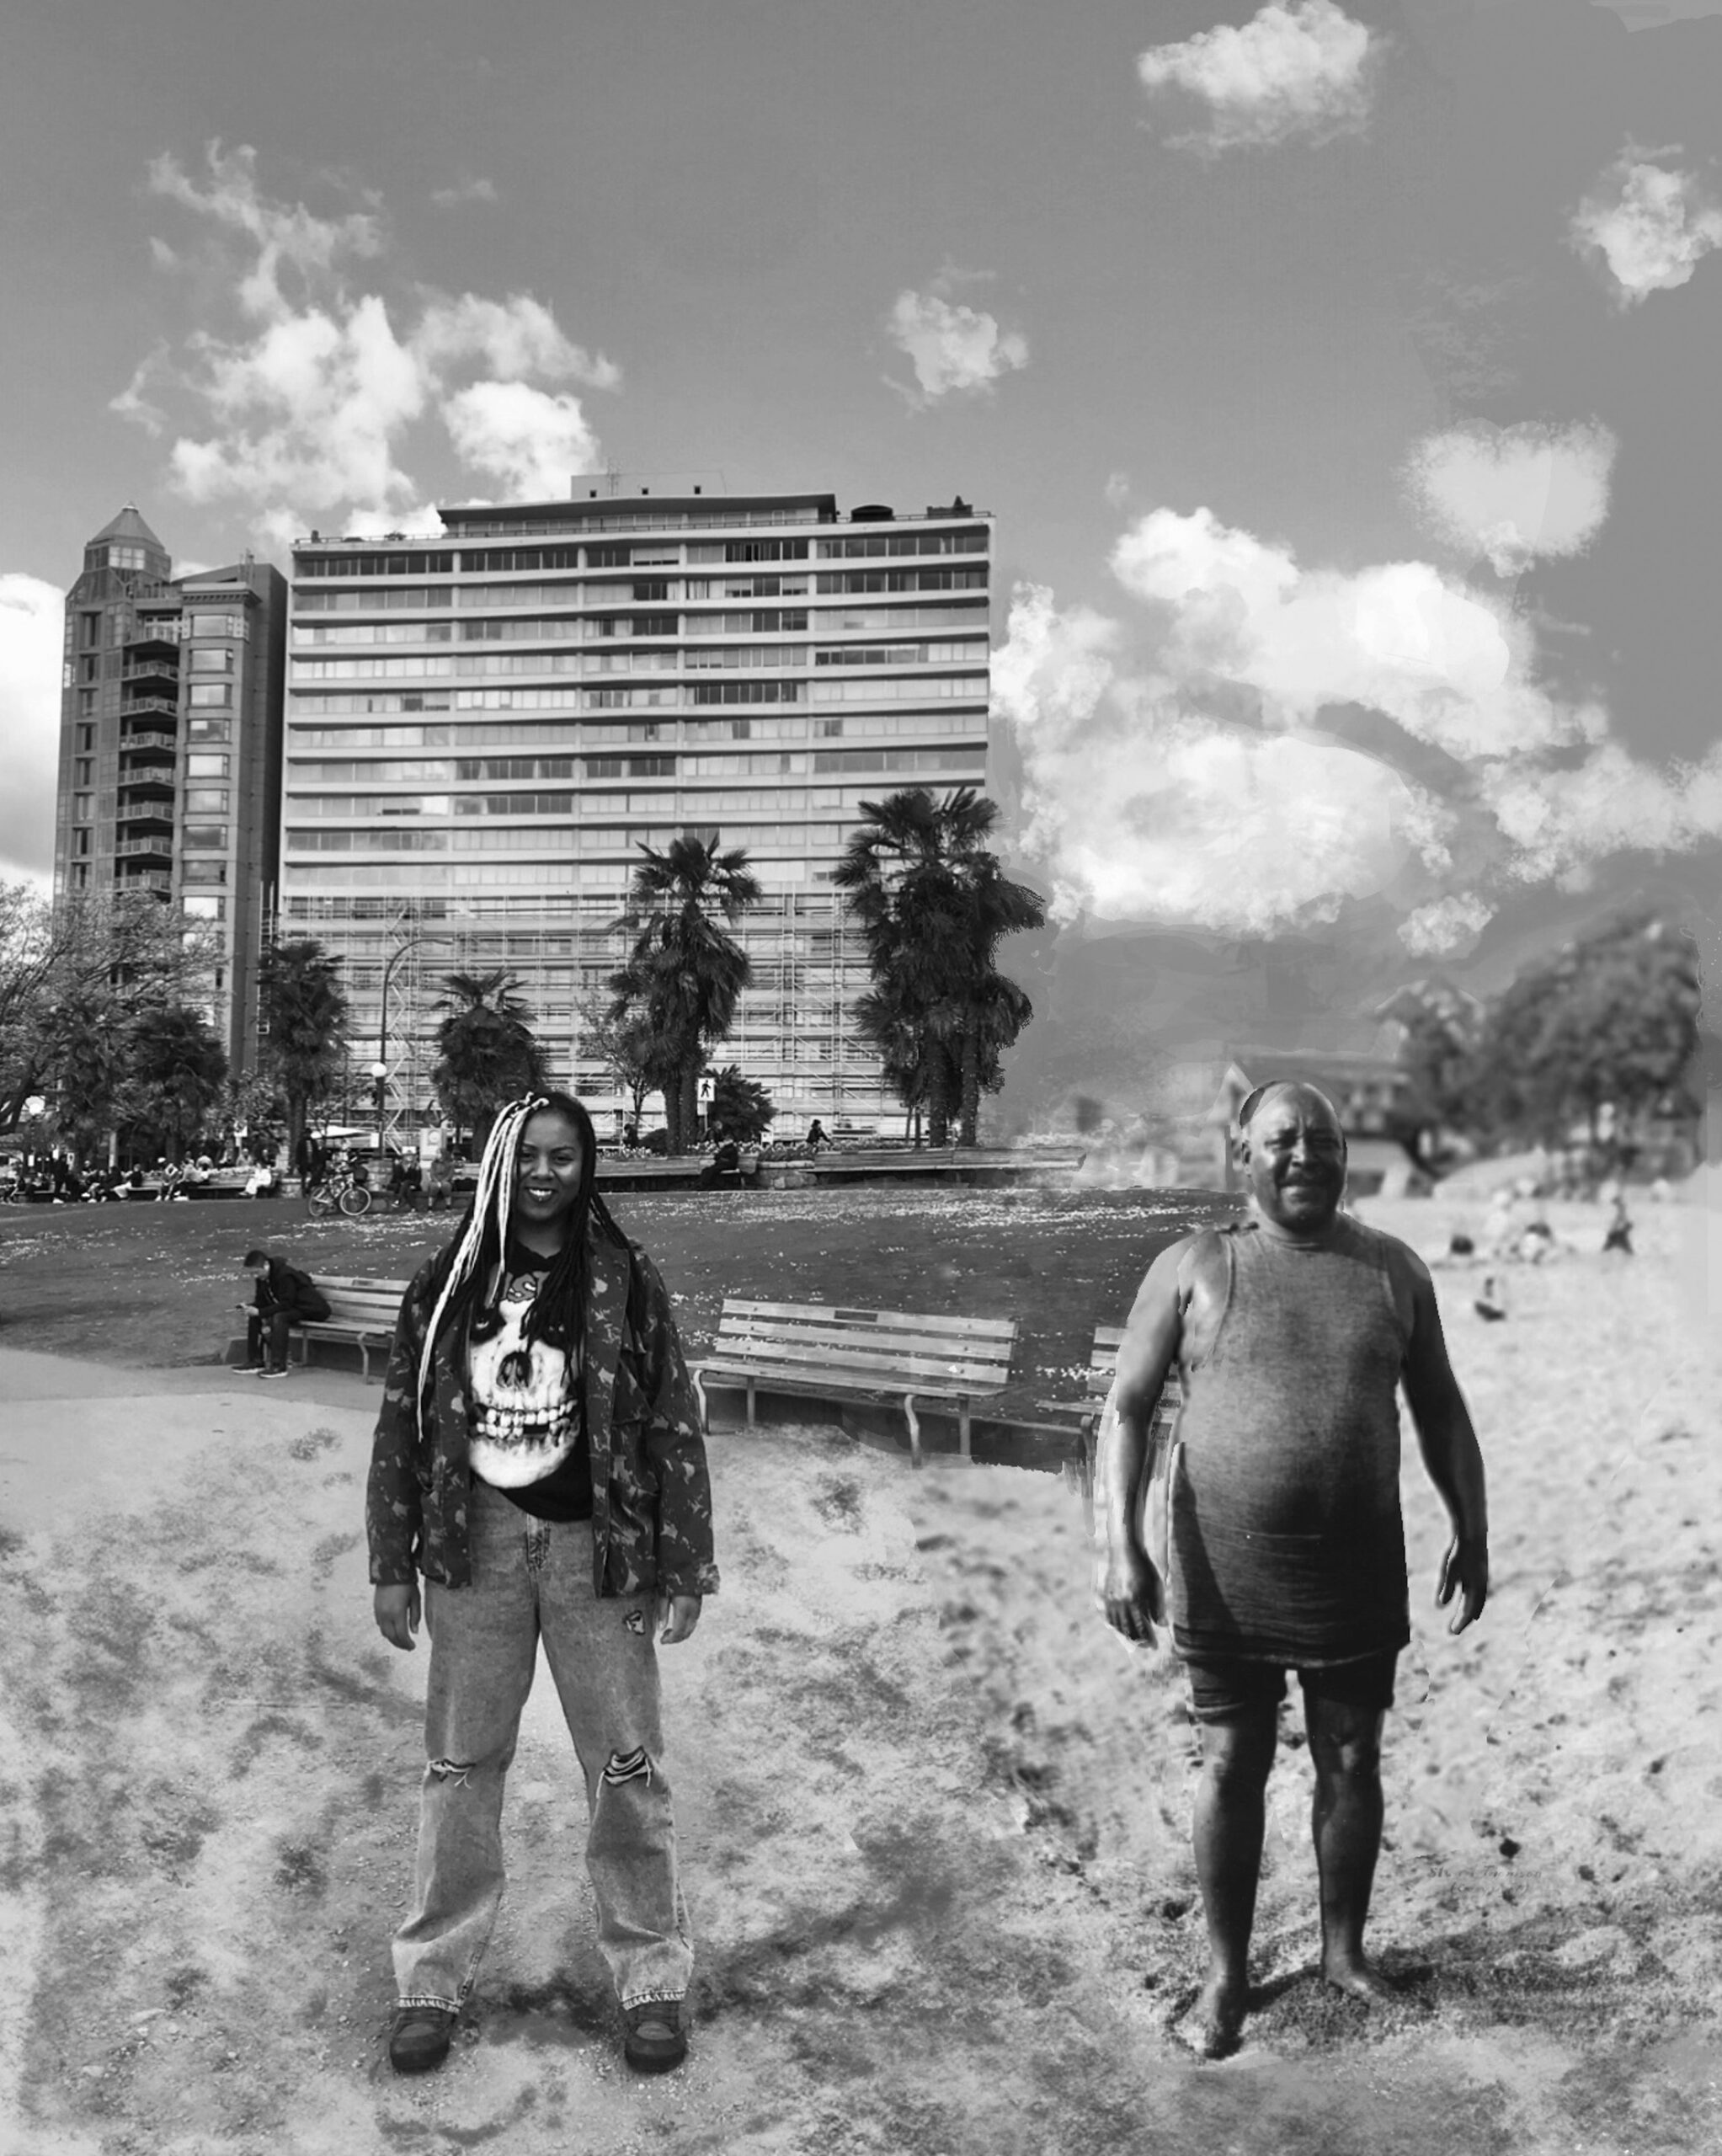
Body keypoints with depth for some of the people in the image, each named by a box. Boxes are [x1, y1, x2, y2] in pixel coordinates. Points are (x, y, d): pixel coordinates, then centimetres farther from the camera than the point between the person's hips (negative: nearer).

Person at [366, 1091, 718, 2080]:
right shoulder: (449, 1281, 3)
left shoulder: (624, 1279, -4)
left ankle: (654, 1976, 22)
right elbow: (403, 1423, 6)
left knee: (627, 1767, 6)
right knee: (461, 1765, 12)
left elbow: (675, 1425, -3)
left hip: (594, 1548, -2)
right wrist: (392, 1565, 4)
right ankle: (436, 1977, 28)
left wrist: (684, 1568, -5)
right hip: (475, 1548, 2)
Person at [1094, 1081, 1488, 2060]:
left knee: (1352, 1761, 14)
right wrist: (1118, 1545, -15)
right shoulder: (1193, 1267, -6)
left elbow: (1441, 1411, 11)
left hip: (1359, 1570, 2)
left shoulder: (1394, 1270, 3)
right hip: (1226, 1569, -2)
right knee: (1233, 1765, 8)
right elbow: (1128, 1408, -7)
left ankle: (1345, 1947, 36)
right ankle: (1228, 1970, 26)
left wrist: (1473, 1531, 7)